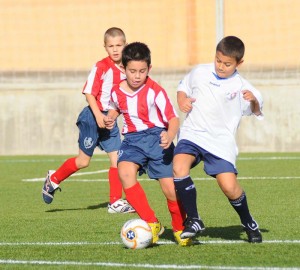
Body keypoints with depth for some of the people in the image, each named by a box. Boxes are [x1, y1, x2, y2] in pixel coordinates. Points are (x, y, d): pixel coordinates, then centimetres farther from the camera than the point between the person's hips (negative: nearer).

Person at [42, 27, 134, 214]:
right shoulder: (101, 67, -15)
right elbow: (89, 93, -14)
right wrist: (98, 115, -23)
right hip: (94, 116, -6)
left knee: (117, 159, -1)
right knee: (83, 161, 3)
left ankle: (115, 201, 4)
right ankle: (54, 179, 25)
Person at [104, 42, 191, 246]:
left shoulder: (155, 91, -12)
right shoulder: (117, 92, 2)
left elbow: (173, 118, -12)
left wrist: (170, 136, -32)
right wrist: (110, 118, 3)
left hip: (157, 138, -3)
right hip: (132, 139, 3)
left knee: (171, 189, -11)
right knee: (125, 171, -29)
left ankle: (180, 229, 20)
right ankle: (151, 223, -19)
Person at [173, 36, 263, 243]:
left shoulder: (241, 87, -2)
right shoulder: (200, 72, 5)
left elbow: (257, 112, 7)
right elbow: (183, 86, 22)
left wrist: (254, 101, -15)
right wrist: (182, 100, 0)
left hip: (221, 142, -2)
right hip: (192, 134, 2)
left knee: (229, 186, -13)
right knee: (179, 167, -26)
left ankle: (249, 223, 17)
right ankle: (193, 220, -14)